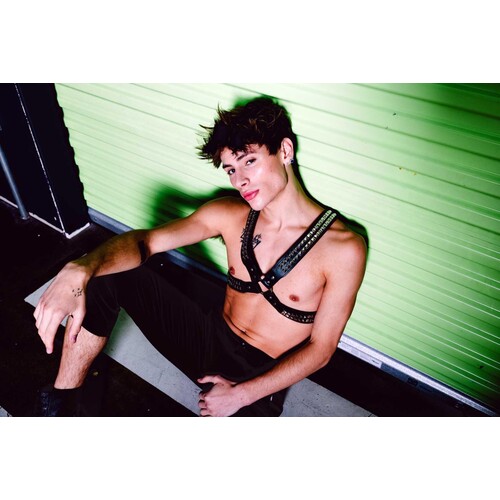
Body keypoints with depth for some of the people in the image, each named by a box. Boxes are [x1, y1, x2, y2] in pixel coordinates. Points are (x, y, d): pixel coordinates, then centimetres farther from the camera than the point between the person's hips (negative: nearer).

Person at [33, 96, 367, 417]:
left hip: (263, 377, -3)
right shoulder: (228, 215, -4)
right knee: (106, 271, -9)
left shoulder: (342, 248, -17)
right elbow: (145, 241, -12)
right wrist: (78, 271, -32)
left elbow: (320, 349, -12)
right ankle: (61, 401, 3)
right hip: (210, 340, 4)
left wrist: (240, 395, -15)